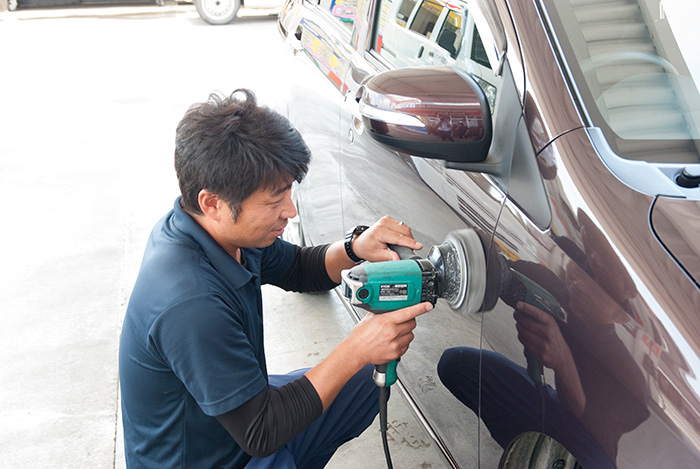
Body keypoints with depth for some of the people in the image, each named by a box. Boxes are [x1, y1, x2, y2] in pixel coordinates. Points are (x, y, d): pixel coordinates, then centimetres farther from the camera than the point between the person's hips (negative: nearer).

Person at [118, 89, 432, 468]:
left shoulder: (227, 229, -9)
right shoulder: (189, 303, -35)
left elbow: (298, 269, 9)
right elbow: (259, 434, -28)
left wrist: (356, 248, -12)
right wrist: (357, 350, -28)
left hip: (242, 408, 8)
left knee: (370, 380, 11)